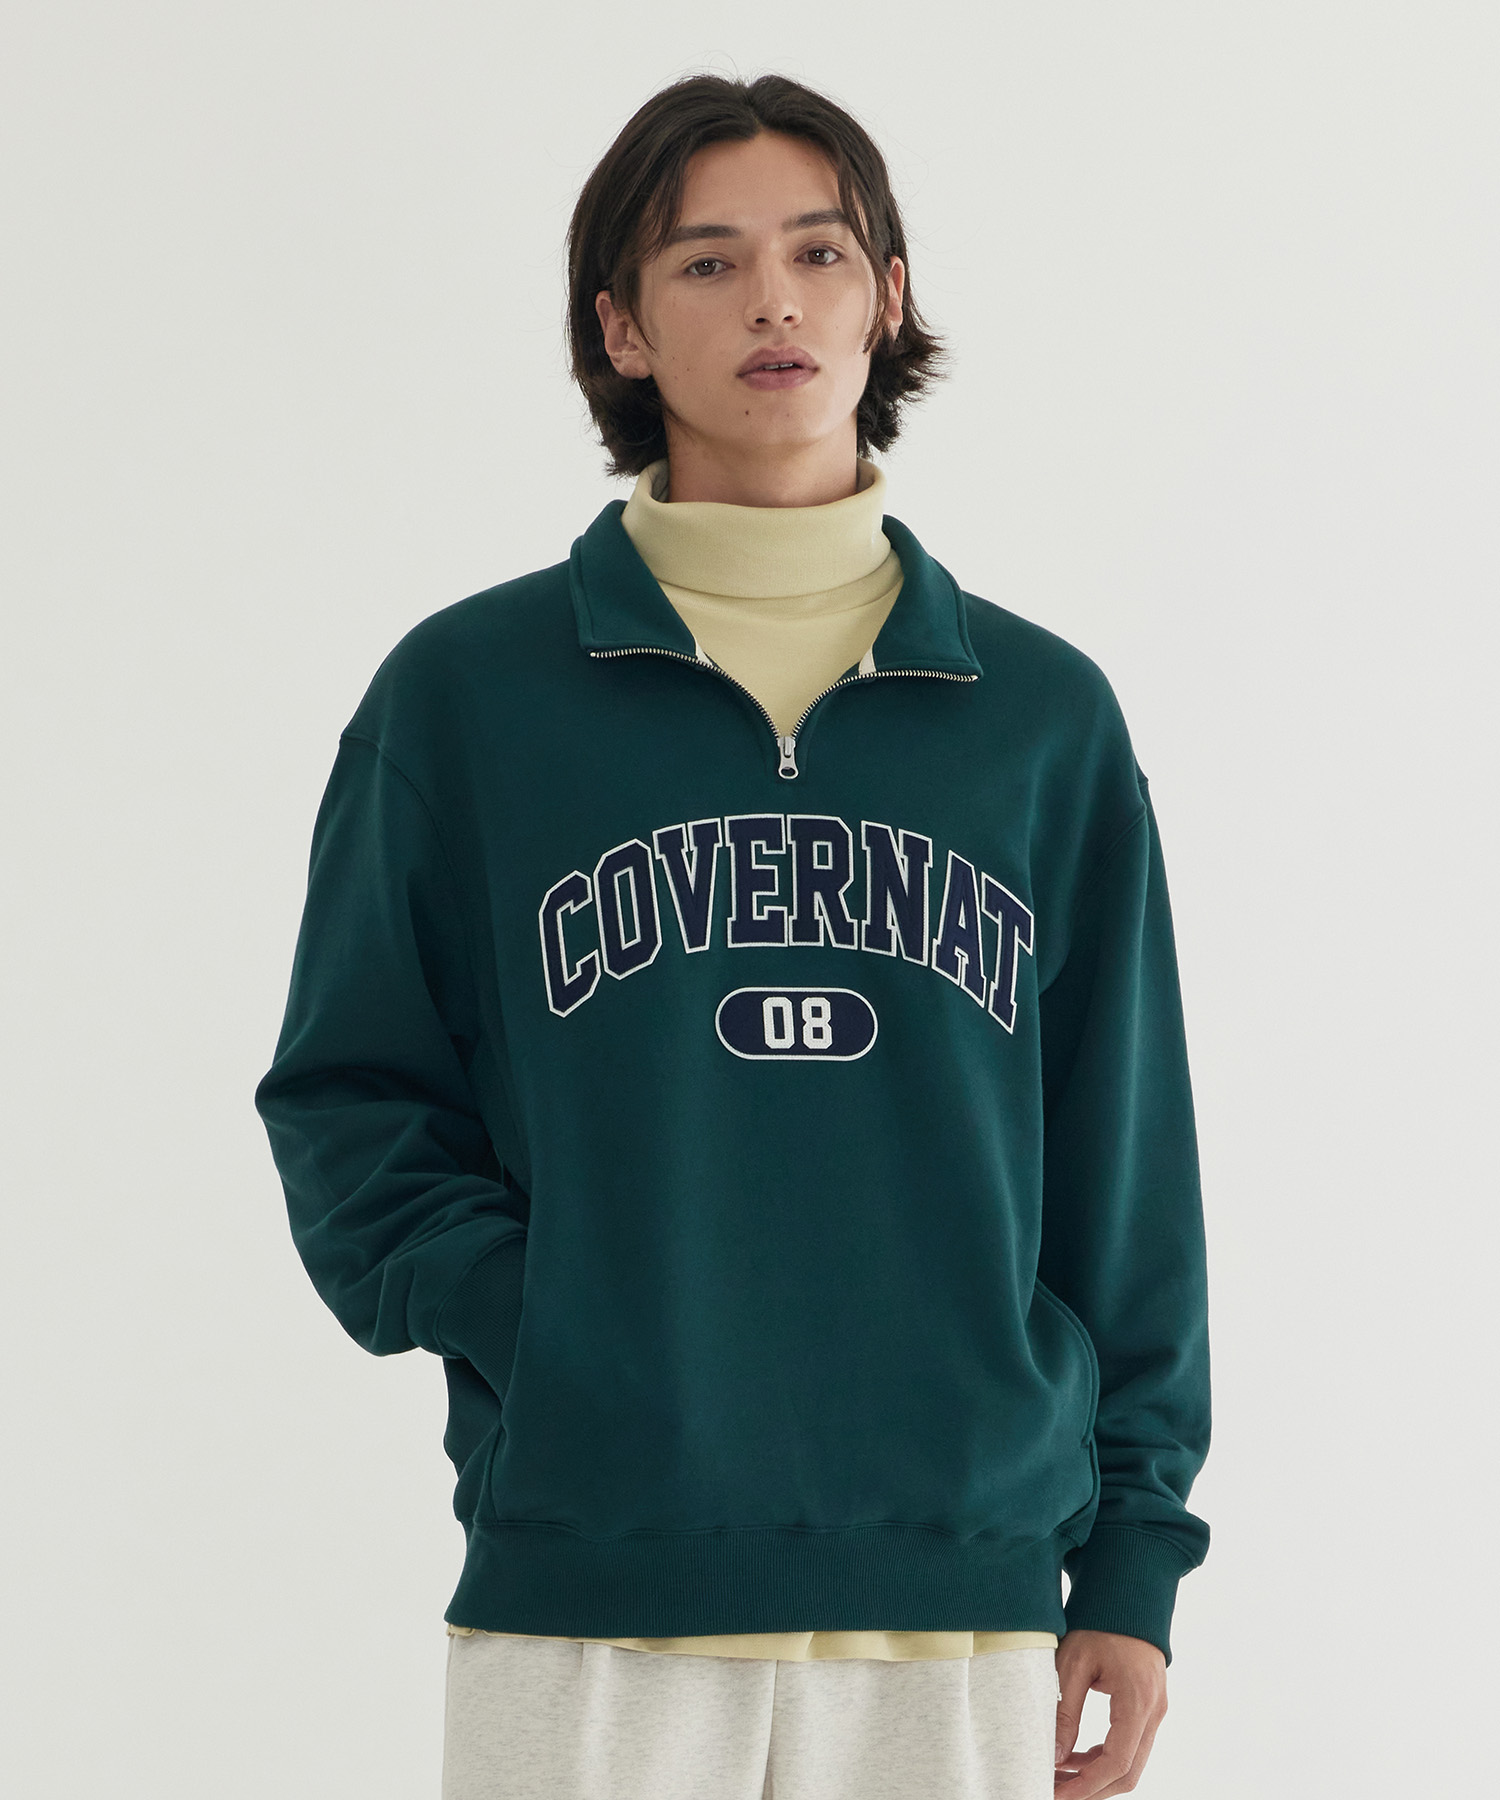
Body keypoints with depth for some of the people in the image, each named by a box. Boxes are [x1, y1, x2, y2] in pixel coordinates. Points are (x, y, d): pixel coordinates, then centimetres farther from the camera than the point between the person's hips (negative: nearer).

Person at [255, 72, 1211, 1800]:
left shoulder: (1045, 716, 9)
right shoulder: (467, 690, 5)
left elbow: (1124, 1164, 10)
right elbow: (351, 1093, 7)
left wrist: (1134, 1560, 6)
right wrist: (521, 1329, -9)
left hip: (963, 1603, 2)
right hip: (586, 1599, -1)